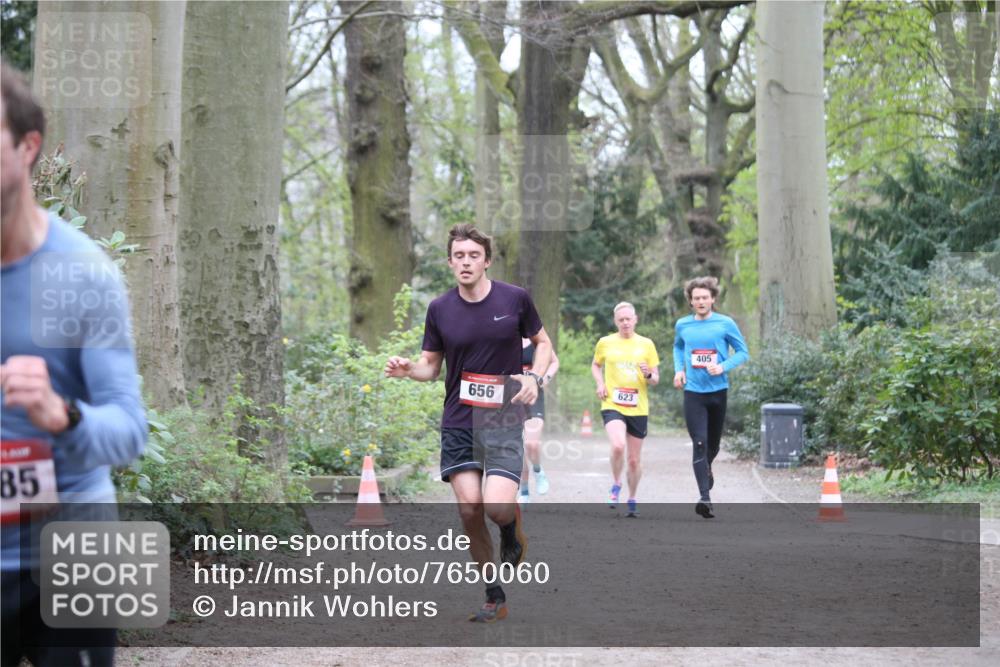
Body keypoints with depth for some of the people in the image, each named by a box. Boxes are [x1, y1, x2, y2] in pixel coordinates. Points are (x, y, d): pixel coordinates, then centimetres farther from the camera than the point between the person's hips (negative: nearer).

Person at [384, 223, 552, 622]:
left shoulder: (515, 299, -3)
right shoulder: (440, 309, 1)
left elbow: (542, 342, 11)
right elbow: (431, 365, 9)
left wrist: (534, 377, -8)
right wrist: (408, 369, -13)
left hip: (503, 421, -2)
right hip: (458, 423, 2)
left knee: (497, 506, -20)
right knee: (469, 510, -3)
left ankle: (513, 535, 19)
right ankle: (495, 597, 13)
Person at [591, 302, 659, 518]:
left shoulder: (646, 344, 5)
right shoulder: (605, 343, 4)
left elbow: (655, 380, 8)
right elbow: (595, 365, 22)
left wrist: (648, 374, -16)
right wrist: (600, 383, 3)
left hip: (638, 409, 2)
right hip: (612, 405, -2)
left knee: (635, 459, 8)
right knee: (618, 445, -27)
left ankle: (632, 500, 28)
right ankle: (615, 486, -2)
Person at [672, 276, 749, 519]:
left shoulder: (725, 324, -4)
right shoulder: (682, 325, 4)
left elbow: (743, 352, 1)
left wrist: (723, 366, -16)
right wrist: (679, 369, 6)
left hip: (718, 392, 0)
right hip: (693, 392, 0)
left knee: (713, 443, 16)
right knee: (699, 443, -13)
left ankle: (707, 467, 51)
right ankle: (705, 498, -17)